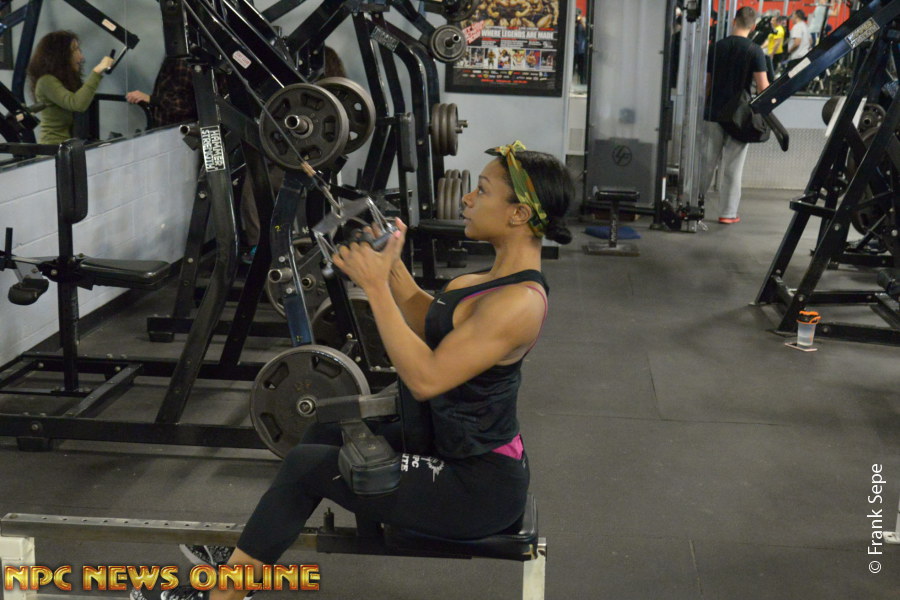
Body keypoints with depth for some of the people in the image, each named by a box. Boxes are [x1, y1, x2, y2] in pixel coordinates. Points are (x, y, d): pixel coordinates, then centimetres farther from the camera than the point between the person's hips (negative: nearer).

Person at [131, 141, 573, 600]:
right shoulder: (503, 276, 5)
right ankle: (244, 558, 26)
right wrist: (392, 263, 3)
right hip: (450, 447, 9)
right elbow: (428, 321, 17)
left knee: (306, 464, -6)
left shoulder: (519, 301, -25)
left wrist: (376, 287, -26)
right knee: (328, 431, 14)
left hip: (477, 485, -9)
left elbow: (425, 378, -30)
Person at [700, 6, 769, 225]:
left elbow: (707, 83, 7)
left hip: (713, 114, 3)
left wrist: (706, 106, 18)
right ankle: (727, 213, 8)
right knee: (732, 168, 4)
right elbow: (763, 87, -12)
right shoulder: (755, 51, -8)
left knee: (706, 163, 11)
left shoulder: (717, 47, 2)